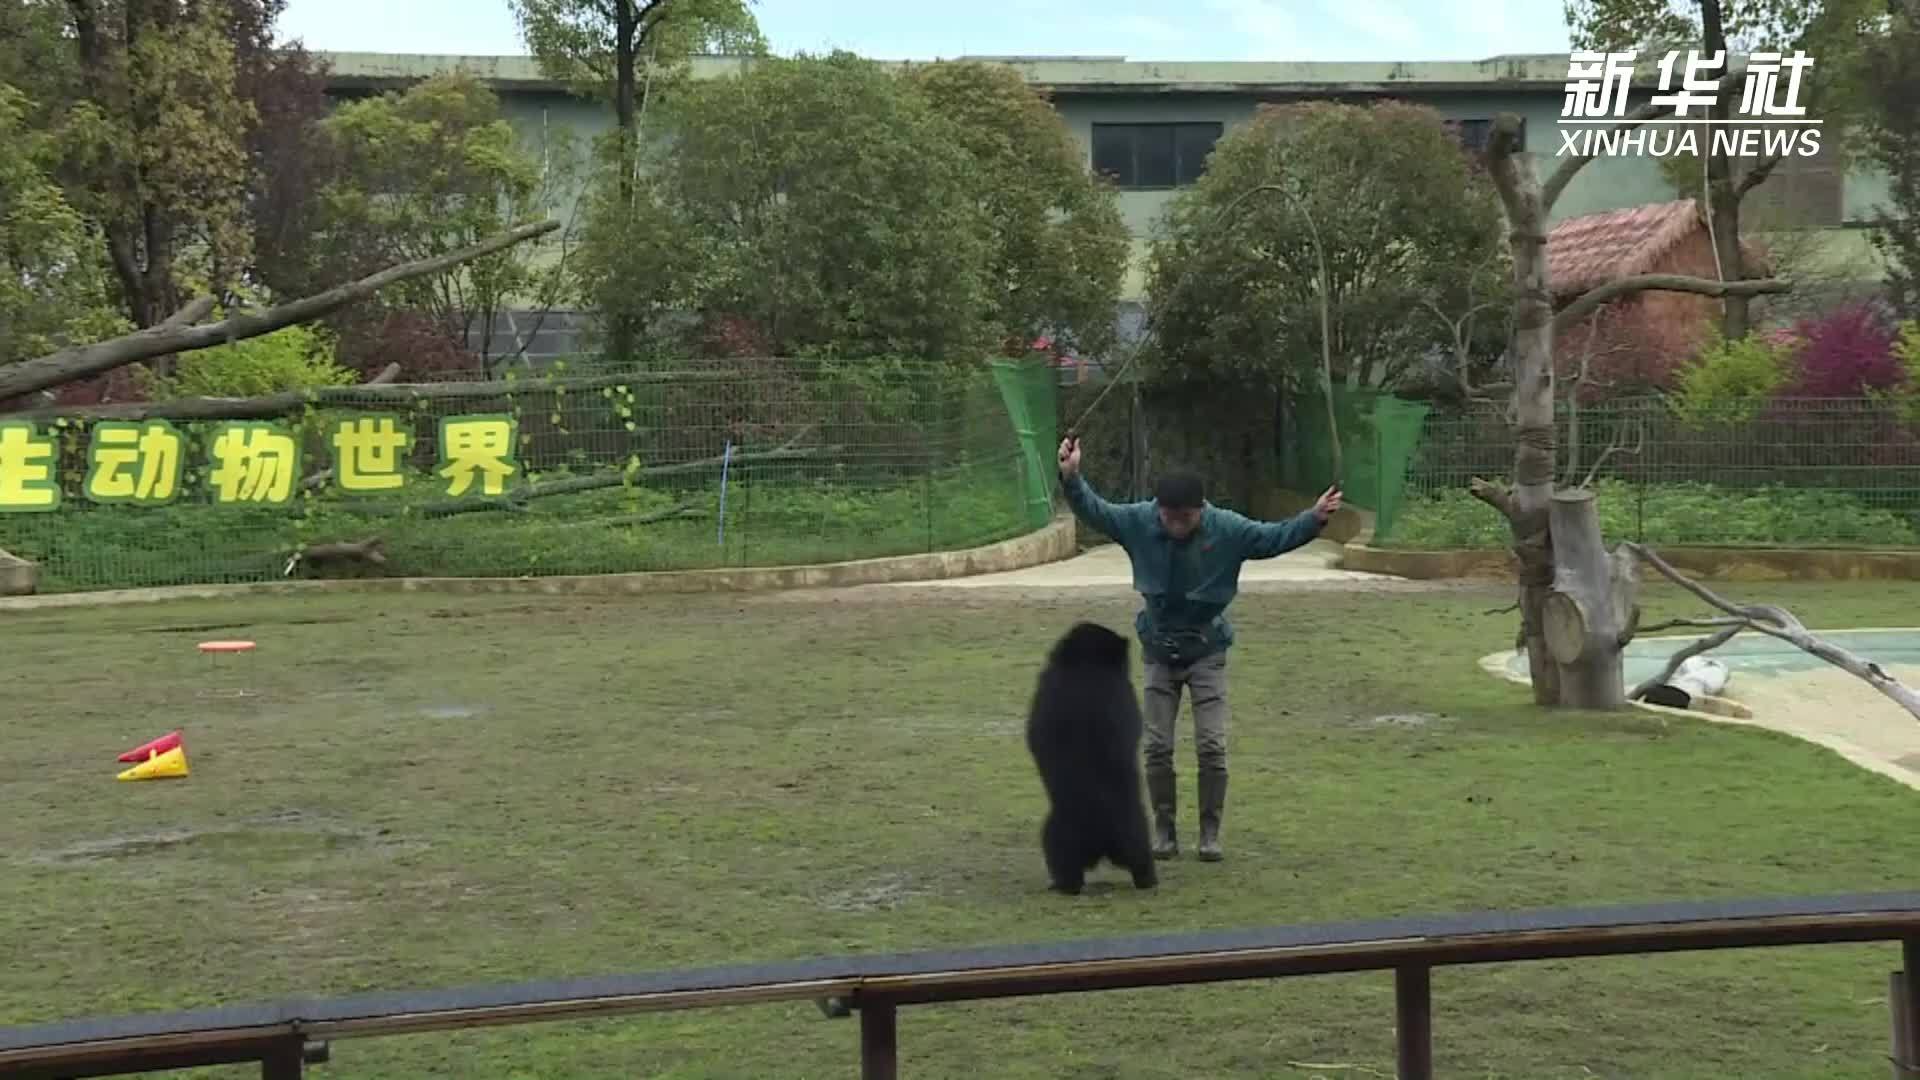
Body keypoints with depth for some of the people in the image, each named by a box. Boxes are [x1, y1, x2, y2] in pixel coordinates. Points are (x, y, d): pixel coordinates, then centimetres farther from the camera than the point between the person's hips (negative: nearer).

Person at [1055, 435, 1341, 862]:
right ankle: (1163, 830, 15)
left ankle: (1210, 832, 10)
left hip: (1207, 653, -1)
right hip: (1159, 652, 1)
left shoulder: (1228, 529, -16)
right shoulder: (1139, 521, -13)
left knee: (1212, 747, -5)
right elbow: (1094, 510, -10)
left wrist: (1314, 518, -31)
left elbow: (1276, 536, -15)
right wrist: (1072, 478, -26)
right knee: (1158, 747, 2)